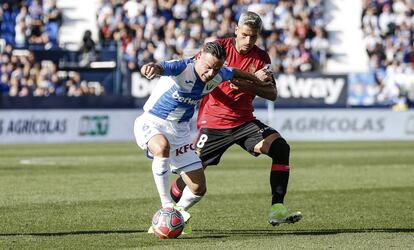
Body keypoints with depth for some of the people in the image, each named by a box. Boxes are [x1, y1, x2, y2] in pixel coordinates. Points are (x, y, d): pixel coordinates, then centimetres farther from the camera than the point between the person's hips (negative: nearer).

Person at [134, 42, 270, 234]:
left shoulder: (218, 76, -5)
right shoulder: (182, 68, -25)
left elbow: (235, 74, 19)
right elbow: (161, 67, -47)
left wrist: (258, 81, 35)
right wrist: (151, 67, -71)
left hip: (180, 131, 6)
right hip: (152, 123, -6)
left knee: (198, 188, -2)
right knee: (162, 147, -42)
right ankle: (167, 205, -25)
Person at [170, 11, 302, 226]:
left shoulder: (261, 58, 2)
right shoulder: (221, 47, -5)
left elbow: (272, 94, -3)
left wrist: (248, 85, -20)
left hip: (244, 122, 3)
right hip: (213, 123, -3)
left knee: (281, 148, -20)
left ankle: (277, 209, -21)